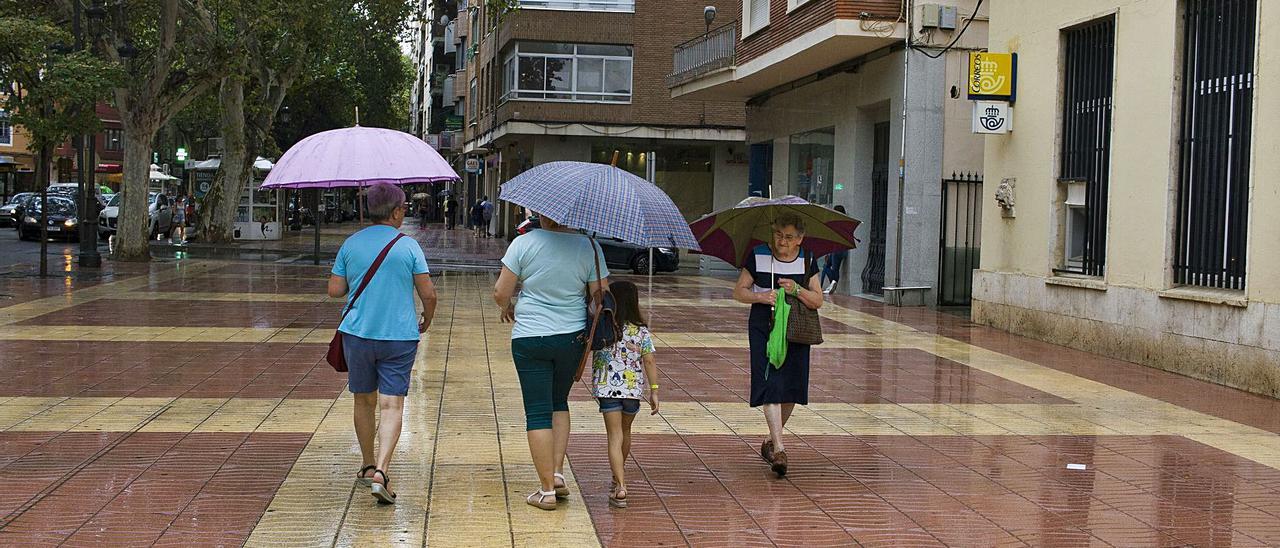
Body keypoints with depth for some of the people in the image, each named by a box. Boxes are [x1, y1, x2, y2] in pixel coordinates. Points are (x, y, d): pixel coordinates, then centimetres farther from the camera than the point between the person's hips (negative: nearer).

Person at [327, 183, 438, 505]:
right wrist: (427, 320, 14)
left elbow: (334, 290, 2)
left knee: (364, 400, 17)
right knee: (392, 405, -3)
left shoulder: (350, 245, 2)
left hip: (357, 333, 3)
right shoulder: (408, 246, -5)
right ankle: (381, 473, -17)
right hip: (399, 336, -3)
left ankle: (369, 467, 29)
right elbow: (428, 294, -6)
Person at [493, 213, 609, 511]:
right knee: (559, 402, 24)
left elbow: (500, 293, -7)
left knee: (538, 412, 5)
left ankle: (547, 490, 6)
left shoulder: (523, 244, -10)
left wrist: (507, 307, 15)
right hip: (572, 338, 3)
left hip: (530, 340, -3)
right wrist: (590, 339, 13)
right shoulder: (589, 247, -4)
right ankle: (557, 473, 16)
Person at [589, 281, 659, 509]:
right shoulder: (641, 331, -2)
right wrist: (654, 391, 1)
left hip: (607, 388, -2)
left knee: (615, 436, -4)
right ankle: (619, 476, 42)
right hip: (634, 388, 2)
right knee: (625, 432, 22)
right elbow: (649, 362, -4)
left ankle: (620, 487, -18)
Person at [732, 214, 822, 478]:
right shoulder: (758, 257, -2)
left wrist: (797, 290, -16)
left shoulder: (807, 262, 3)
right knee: (771, 385, -14)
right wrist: (761, 297, -16)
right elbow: (739, 292, 2)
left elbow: (818, 301, 2)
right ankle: (779, 449, -17)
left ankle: (771, 440, 26)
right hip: (763, 328, -3)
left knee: (791, 388, 5)